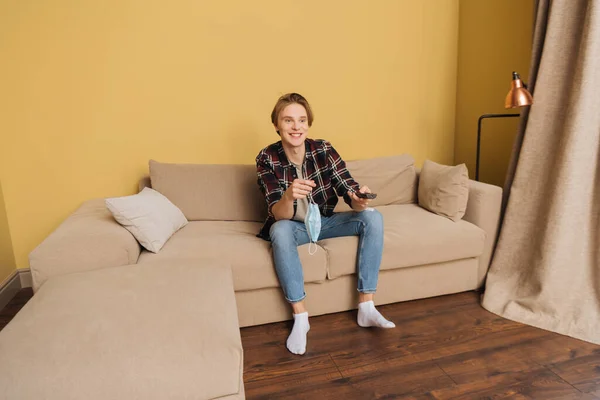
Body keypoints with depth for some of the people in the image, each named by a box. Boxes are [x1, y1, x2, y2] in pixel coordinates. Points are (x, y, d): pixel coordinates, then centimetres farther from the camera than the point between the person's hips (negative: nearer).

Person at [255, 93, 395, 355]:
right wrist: (289, 196, -49)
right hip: (293, 226, -2)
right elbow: (279, 215, -26)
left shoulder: (324, 150, -14)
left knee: (373, 217, -19)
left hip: (326, 221, 3)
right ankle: (300, 316, -24)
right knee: (279, 230, -36)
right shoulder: (267, 158, -19)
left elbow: (349, 190, -18)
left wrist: (359, 199, -43)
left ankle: (366, 307, -15)